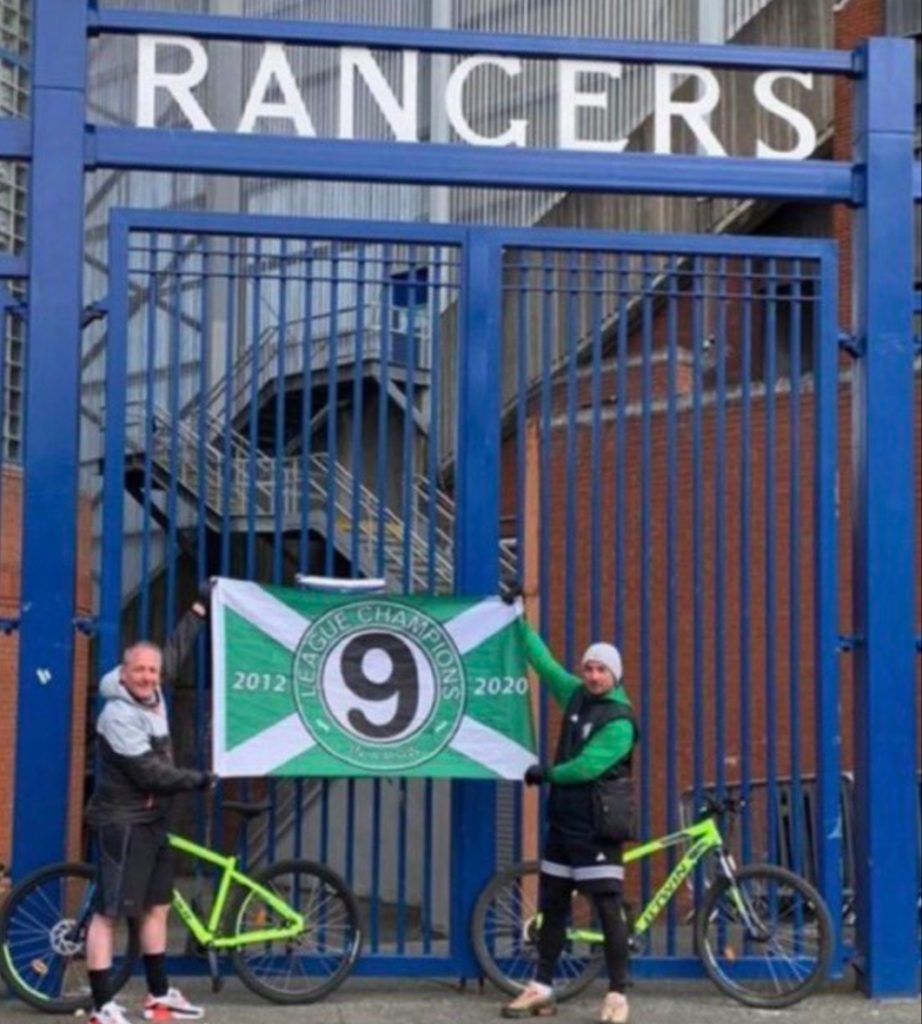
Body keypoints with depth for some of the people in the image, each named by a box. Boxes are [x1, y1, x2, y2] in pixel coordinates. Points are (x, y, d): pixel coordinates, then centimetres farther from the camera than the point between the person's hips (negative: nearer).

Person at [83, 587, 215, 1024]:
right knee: (108, 912, -8)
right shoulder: (118, 716, -20)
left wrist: (200, 607, 28)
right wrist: (200, 780, -10)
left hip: (151, 821, 10)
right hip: (122, 823, -10)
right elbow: (151, 773, -22)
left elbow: (175, 652, 21)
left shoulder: (151, 695, 5)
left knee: (156, 906, 15)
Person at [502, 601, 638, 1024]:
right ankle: (541, 988, 18)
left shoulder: (619, 722, -14)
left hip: (597, 826, -8)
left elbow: (586, 767, -21)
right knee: (552, 906, 11)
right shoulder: (576, 694, 7)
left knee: (609, 910, -7)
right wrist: (520, 620, 21)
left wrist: (545, 774, -8)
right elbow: (543, 660, 18)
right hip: (563, 819, 8)